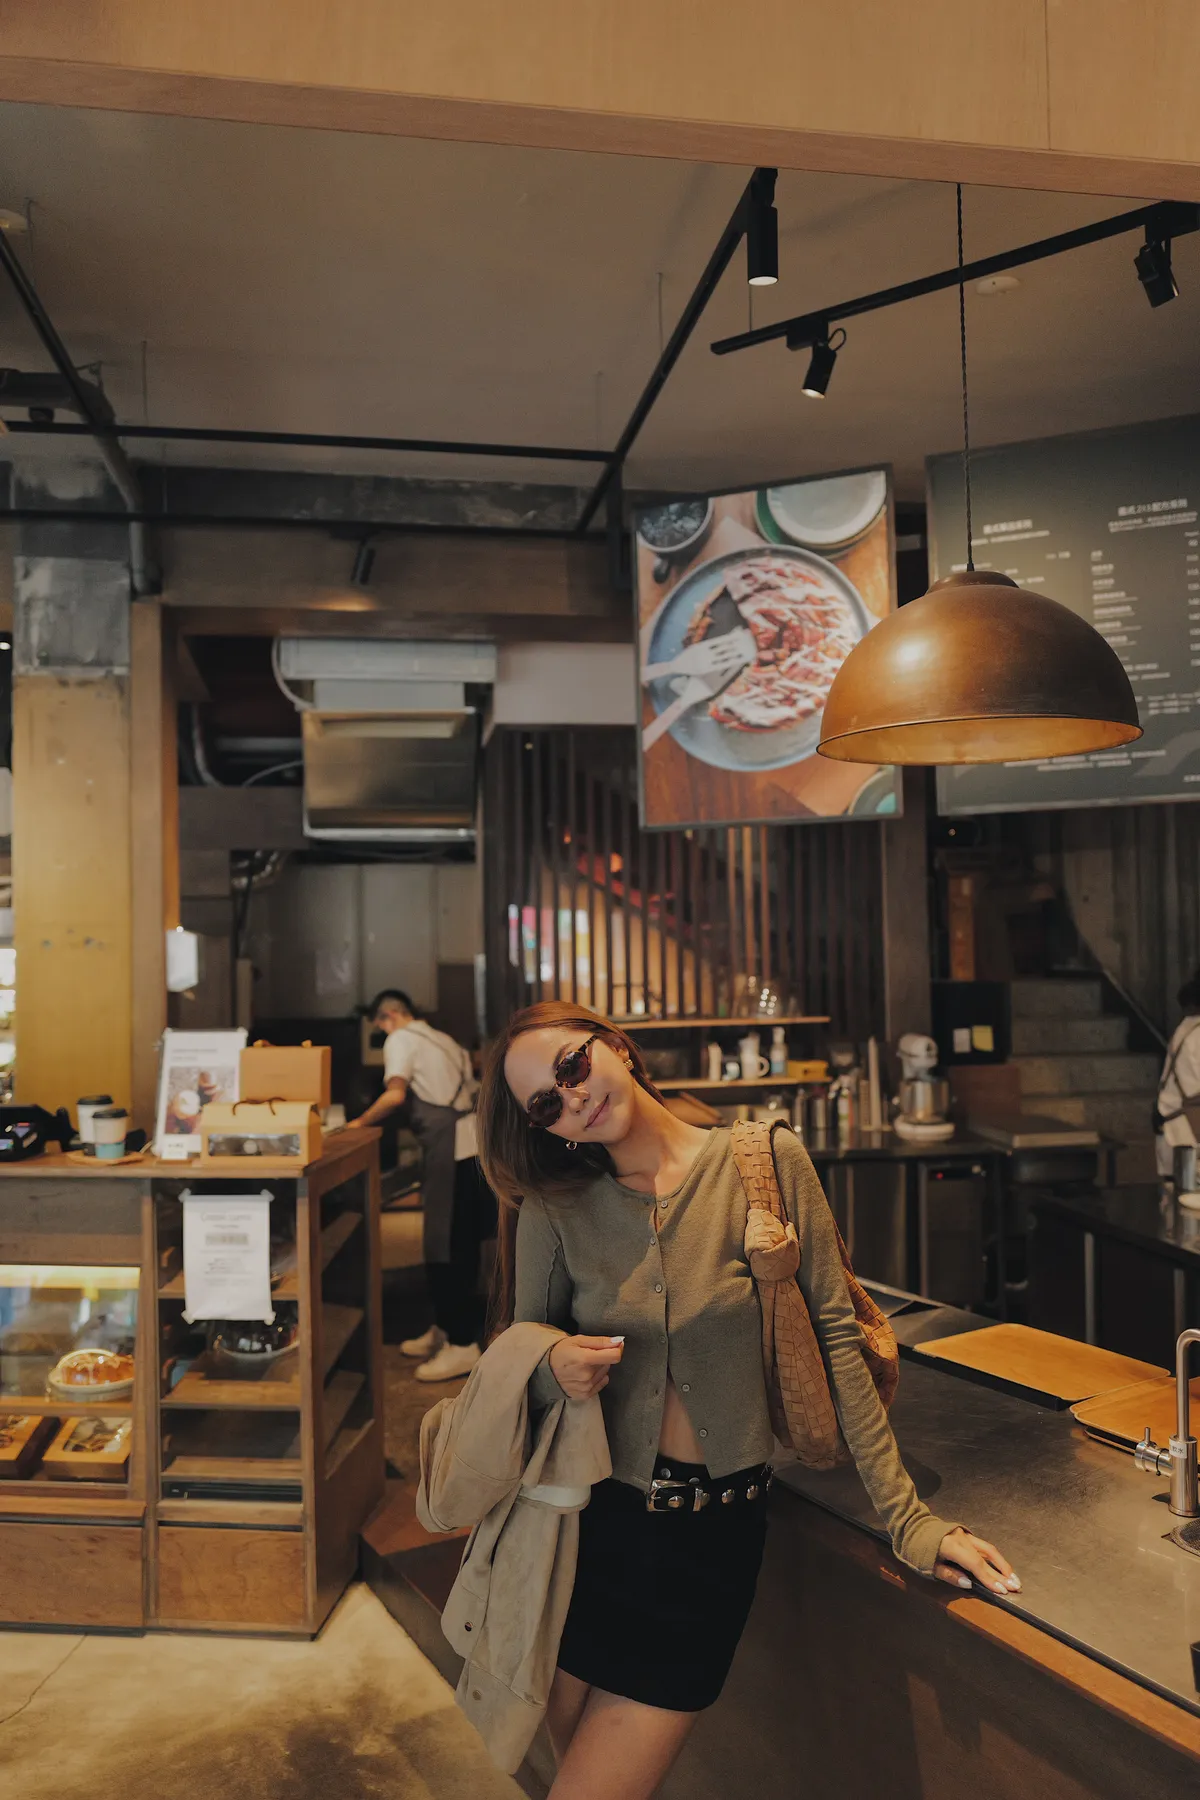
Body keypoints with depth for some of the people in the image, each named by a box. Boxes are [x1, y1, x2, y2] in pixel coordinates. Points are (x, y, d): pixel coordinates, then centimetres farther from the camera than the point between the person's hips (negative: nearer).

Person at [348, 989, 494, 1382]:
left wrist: (361, 1122, -1)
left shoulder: (401, 1040, -1)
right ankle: (447, 1328, 27)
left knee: (447, 1248, -3)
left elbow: (395, 1095, -15)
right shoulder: (441, 1040, 23)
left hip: (450, 1149, -9)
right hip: (470, 1142, 9)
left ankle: (462, 1345, 1)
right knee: (461, 1244, 16)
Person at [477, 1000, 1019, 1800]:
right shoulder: (551, 1209, -6)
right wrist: (555, 1368, -18)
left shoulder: (768, 1162, -11)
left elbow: (836, 1341, -8)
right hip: (588, 1521, 2)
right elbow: (520, 1368, 6)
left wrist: (907, 1517, -7)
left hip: (715, 1533, -2)